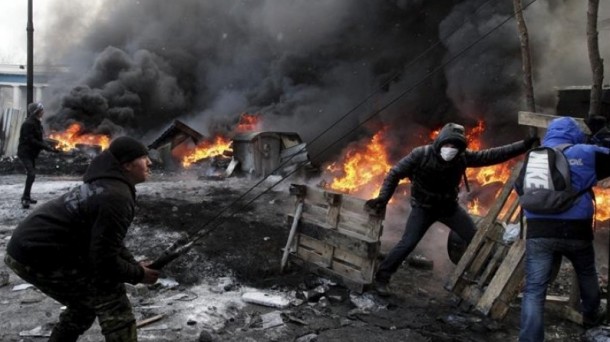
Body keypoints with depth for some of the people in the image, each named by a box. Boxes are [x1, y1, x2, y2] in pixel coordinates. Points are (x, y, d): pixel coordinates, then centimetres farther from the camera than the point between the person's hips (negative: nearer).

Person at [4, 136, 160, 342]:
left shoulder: (105, 184, 12)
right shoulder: (117, 197, -22)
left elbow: (107, 242, 20)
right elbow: (104, 261, -21)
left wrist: (134, 264, 7)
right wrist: (138, 274, -5)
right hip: (41, 256, -10)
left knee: (85, 303, 24)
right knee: (112, 299, -6)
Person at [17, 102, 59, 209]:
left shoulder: (37, 123, 11)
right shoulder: (28, 124, -18)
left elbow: (38, 139, 14)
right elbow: (30, 140, -23)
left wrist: (50, 147, 2)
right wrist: (47, 147, -24)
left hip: (31, 153, 9)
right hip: (25, 152, -9)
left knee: (31, 174, 13)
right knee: (31, 174, -19)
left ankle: (26, 197, 23)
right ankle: (25, 199, -17)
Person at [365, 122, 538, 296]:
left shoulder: (463, 157, -15)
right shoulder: (421, 154, -24)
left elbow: (492, 155, -14)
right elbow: (395, 173, -17)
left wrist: (524, 145, -18)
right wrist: (383, 197, -24)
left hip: (449, 206, 4)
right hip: (424, 207, -4)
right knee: (407, 244, -14)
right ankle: (381, 278, 0)